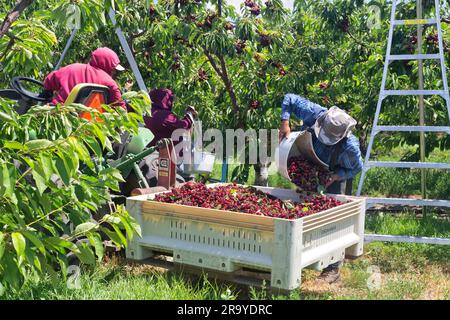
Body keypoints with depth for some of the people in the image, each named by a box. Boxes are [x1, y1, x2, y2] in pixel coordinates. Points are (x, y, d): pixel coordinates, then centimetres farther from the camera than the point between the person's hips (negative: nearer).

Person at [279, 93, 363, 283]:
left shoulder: (350, 146, -36)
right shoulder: (314, 113, -30)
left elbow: (356, 168, -15)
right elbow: (289, 99, -17)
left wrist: (335, 177, -30)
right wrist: (285, 123, -28)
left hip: (334, 176, -4)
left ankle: (333, 269, -1)